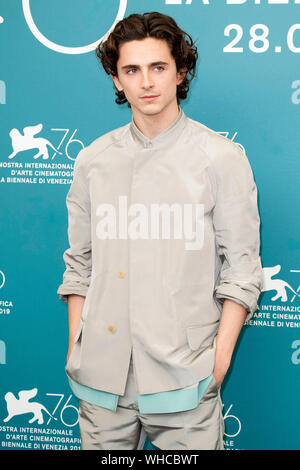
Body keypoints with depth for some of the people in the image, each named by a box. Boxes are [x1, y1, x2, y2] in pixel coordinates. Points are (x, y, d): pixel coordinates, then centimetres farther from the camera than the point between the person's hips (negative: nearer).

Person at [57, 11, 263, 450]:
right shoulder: (93, 160, 8)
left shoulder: (222, 157, -1)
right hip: (101, 375, 3)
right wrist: (74, 351, 8)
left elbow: (241, 266, -2)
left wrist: (221, 356, -7)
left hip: (183, 375, -3)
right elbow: (80, 263, 12)